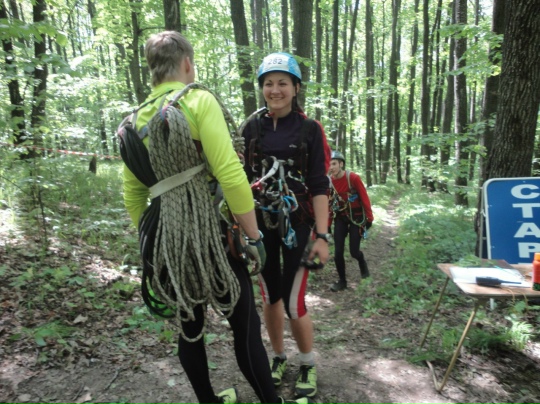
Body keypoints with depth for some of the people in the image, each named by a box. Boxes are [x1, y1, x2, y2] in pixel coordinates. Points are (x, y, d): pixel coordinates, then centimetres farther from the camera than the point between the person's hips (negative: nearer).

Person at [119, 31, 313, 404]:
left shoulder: (137, 119, 11)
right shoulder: (199, 101, -9)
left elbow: (132, 194, 13)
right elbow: (230, 174, -19)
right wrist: (254, 235, -11)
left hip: (164, 237, 7)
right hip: (208, 231, -7)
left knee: (189, 327, 20)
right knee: (246, 326, 8)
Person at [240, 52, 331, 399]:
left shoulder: (310, 130, -4)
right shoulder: (251, 127, 4)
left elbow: (319, 186, -6)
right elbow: (241, 178, 7)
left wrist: (322, 235, -11)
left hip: (297, 225, -3)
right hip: (261, 224, 3)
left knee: (294, 303, -3)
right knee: (270, 296, 13)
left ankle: (309, 365, 25)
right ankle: (279, 358, 36)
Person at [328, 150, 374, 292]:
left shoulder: (353, 178, -19)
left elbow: (364, 197, -11)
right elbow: (328, 203, 0)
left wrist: (369, 217, -6)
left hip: (356, 217, -3)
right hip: (340, 218, 3)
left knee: (354, 251, -3)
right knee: (338, 252, -4)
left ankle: (362, 263, 34)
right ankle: (342, 281, 15)